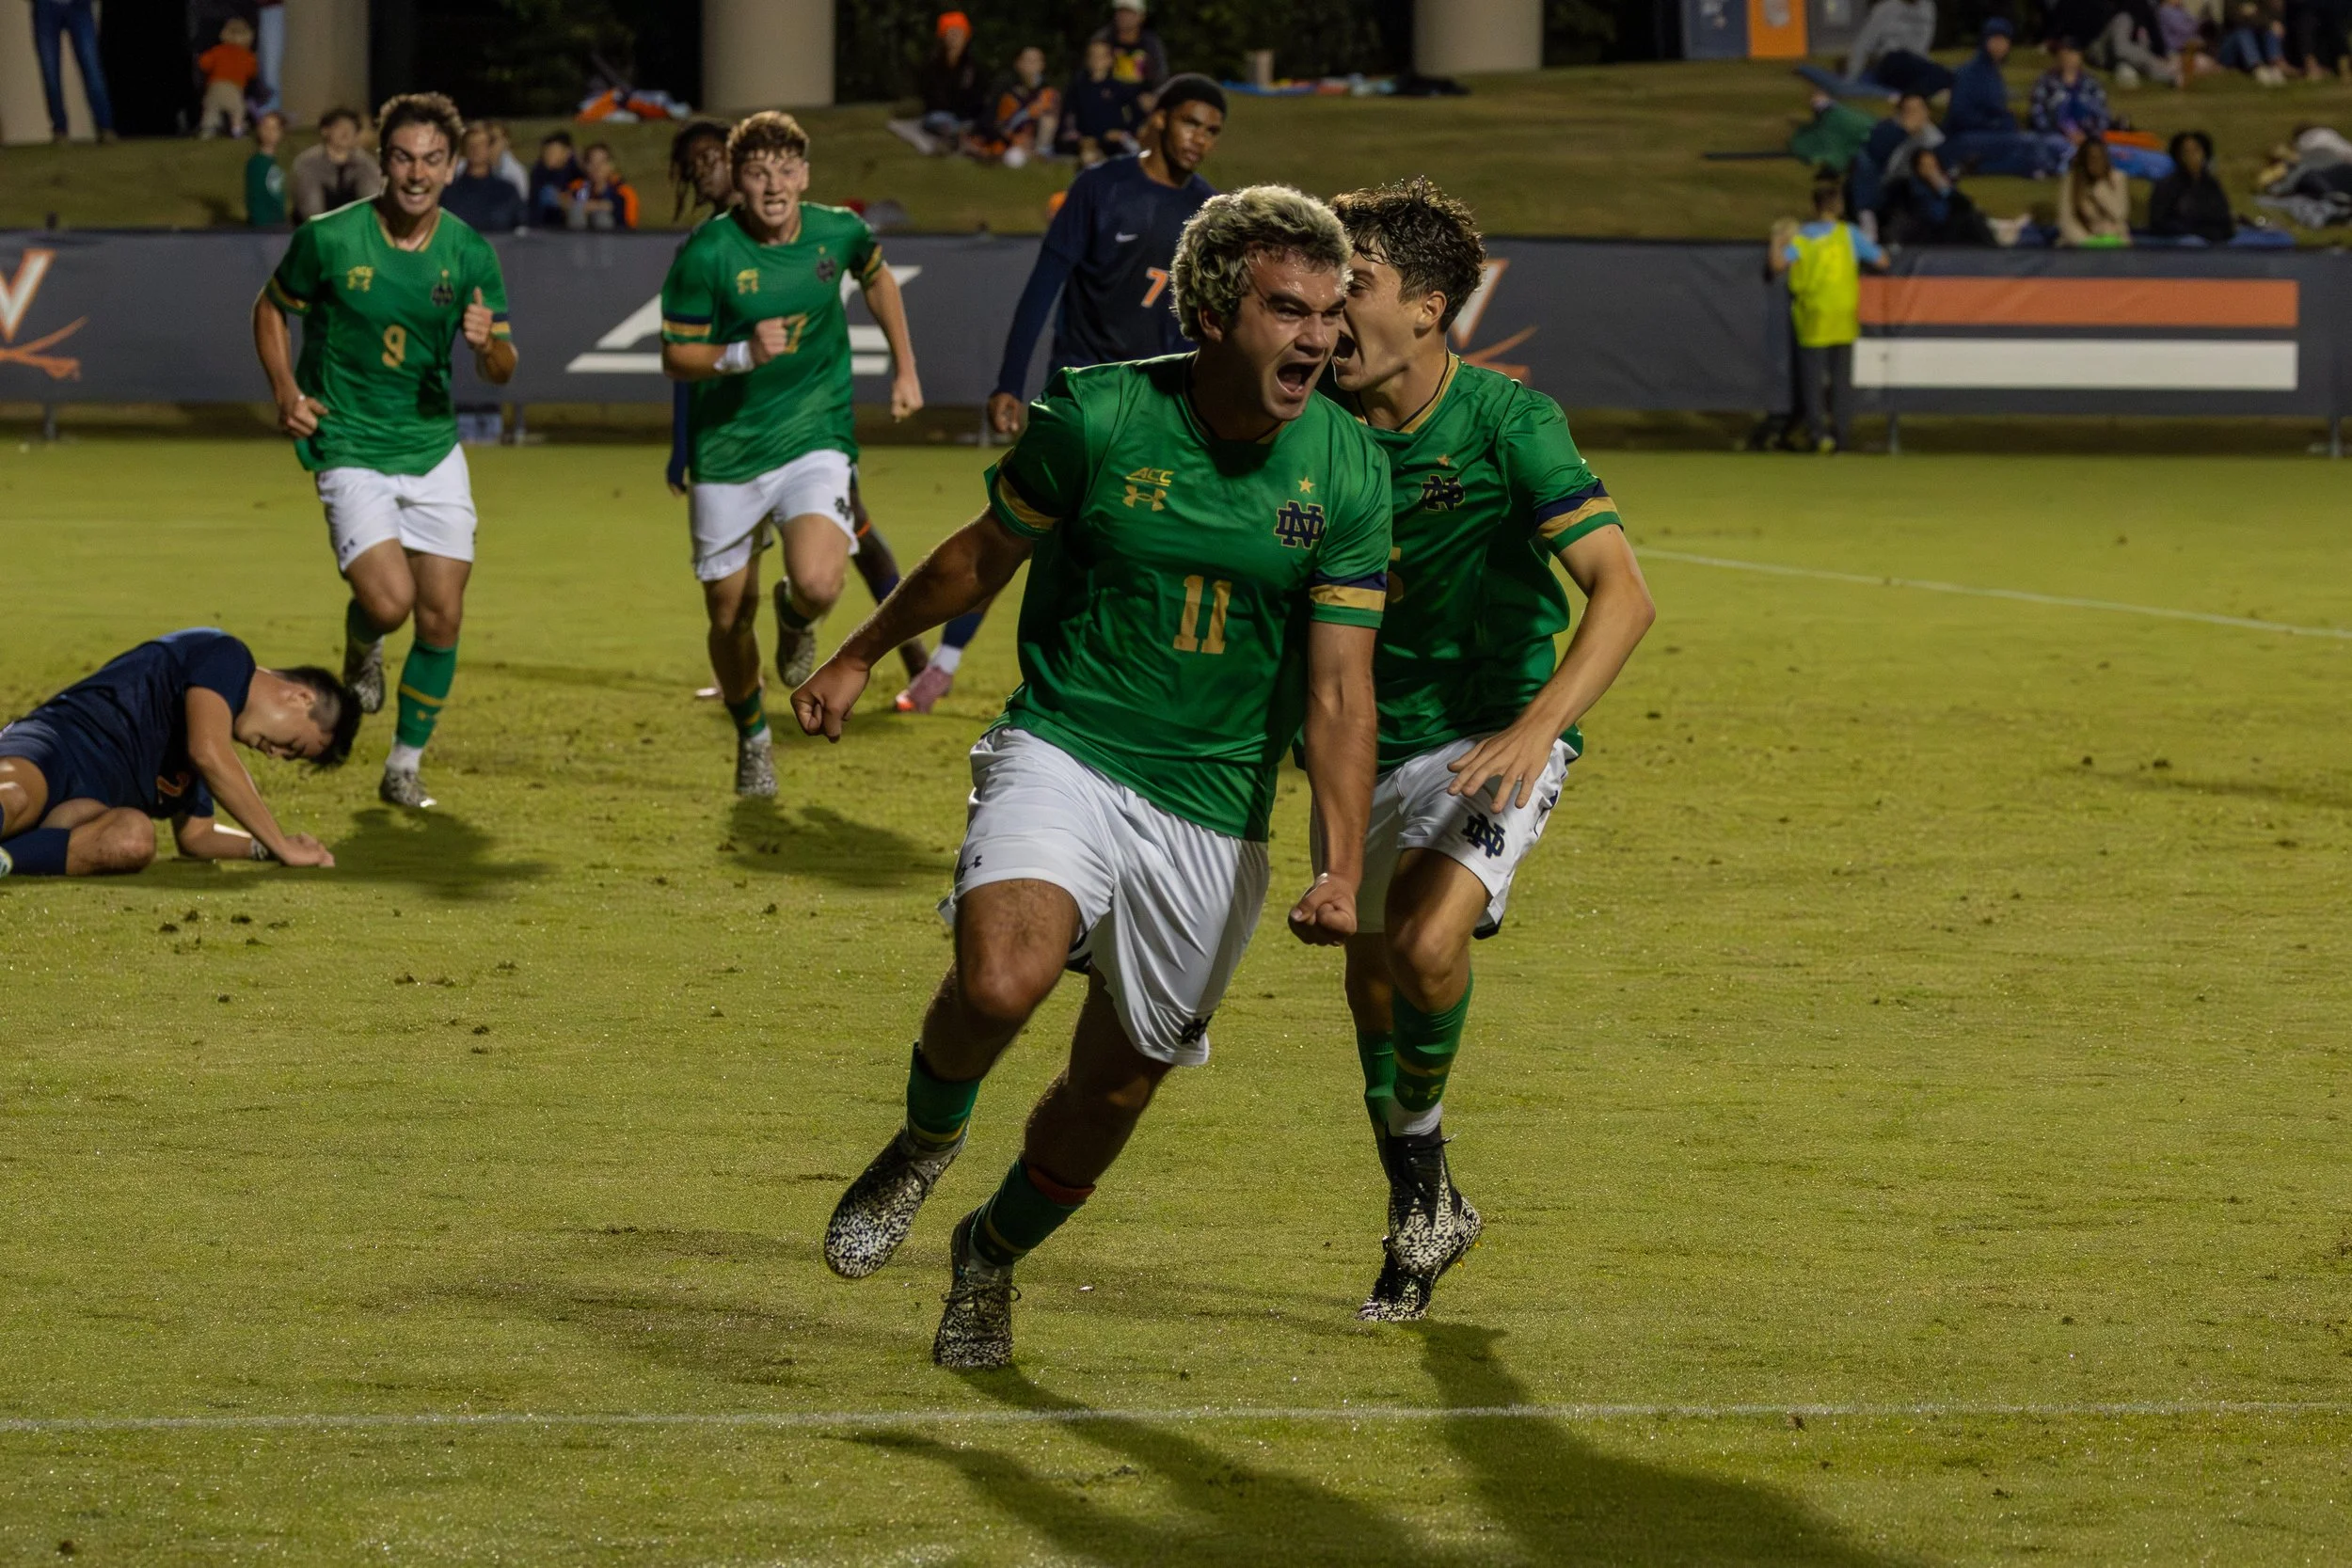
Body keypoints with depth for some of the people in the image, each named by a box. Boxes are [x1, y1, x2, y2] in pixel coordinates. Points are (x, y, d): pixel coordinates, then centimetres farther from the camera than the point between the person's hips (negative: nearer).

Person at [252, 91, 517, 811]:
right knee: (389, 601, -20)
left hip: (435, 450, 3)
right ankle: (359, 647, 18)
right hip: (350, 451, -3)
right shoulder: (329, 239, -11)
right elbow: (271, 309, 6)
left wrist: (488, 344, -23)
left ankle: (405, 766, 18)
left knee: (442, 617, 0)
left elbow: (502, 370, 1)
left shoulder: (470, 253, -4)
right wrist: (285, 390, -9)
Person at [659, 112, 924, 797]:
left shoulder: (838, 232, -5)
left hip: (815, 438, 0)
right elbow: (675, 357, -8)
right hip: (728, 451, 0)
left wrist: (905, 368, 20)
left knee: (818, 585, -24)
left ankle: (795, 619, 16)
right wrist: (742, 354, -26)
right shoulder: (706, 253, -14)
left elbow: (878, 277, 19)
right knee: (730, 616, 6)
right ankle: (752, 740, 34)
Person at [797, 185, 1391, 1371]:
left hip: (1214, 811, 2)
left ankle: (991, 1254, 41)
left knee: (1114, 1090, 10)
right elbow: (986, 553, 7)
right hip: (1065, 751, -2)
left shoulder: (1346, 473, -8)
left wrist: (1342, 870, -19)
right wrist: (857, 657, 19)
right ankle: (927, 1139, 2)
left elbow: (1341, 691, -7)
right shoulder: (1097, 418, -12)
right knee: (1002, 979, -31)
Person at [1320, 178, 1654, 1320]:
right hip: (1363, 730, 5)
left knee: (1426, 946, -25)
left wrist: (1536, 728, -42)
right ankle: (1422, 1215, 37)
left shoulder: (1510, 424, -22)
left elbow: (1622, 593, -29)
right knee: (1370, 969, 14)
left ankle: (1420, 1151, 5)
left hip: (1492, 732, -5)